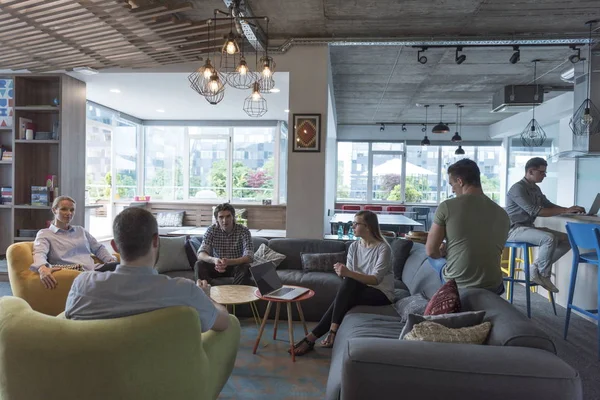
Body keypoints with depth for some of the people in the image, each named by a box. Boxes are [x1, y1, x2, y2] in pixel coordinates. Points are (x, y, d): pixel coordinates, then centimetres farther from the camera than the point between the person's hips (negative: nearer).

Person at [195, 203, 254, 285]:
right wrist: (214, 260, -42)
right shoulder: (212, 230, -9)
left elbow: (249, 257, -25)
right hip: (218, 266, 2)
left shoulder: (243, 231, -16)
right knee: (199, 265, -24)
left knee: (245, 267, -34)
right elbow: (201, 254, -18)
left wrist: (228, 262, -43)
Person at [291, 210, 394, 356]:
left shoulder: (383, 248, -14)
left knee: (349, 283, -31)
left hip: (381, 294, -5)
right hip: (360, 290, 5)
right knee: (343, 298, -30)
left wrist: (349, 273, -38)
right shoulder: (354, 246, 4)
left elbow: (376, 279, -24)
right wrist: (343, 273, -24)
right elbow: (350, 276, 0)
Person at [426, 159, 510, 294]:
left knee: (435, 259, 28)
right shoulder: (502, 214, 1)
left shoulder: (447, 206, -11)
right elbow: (491, 253, 13)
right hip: (492, 288, 4)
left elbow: (431, 251, -7)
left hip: (455, 285, -4)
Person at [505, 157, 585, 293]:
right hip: (515, 229, -9)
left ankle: (536, 268, -2)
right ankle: (544, 275, -12)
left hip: (529, 227, 9)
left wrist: (570, 210, 2)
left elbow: (549, 205, 21)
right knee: (550, 238, -31)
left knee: (568, 239, -2)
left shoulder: (535, 189, 14)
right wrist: (565, 211, -21)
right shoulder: (518, 188, -15)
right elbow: (535, 211, -22)